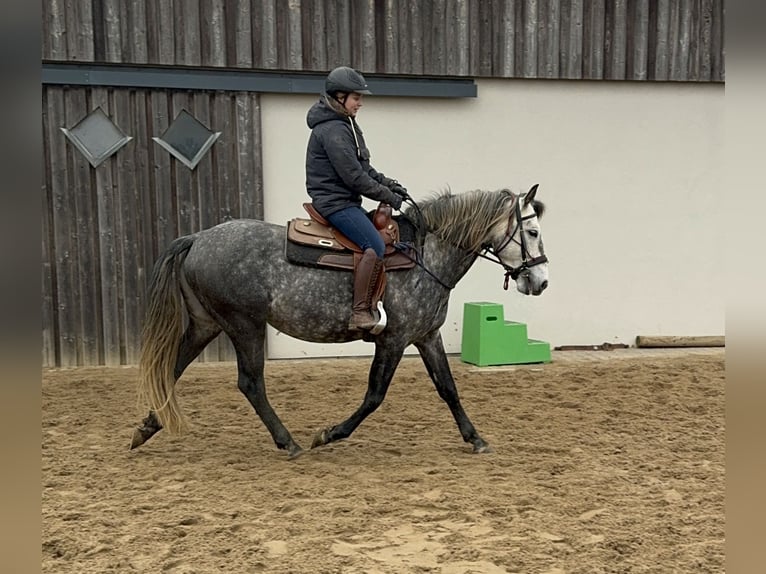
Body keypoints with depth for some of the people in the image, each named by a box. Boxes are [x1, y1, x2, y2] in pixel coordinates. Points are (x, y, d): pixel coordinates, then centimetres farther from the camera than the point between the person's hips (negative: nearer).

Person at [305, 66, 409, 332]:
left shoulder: (345, 124, 16)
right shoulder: (332, 130, -17)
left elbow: (363, 168, 21)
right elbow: (354, 177, -21)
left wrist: (388, 183, 7)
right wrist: (388, 196, -13)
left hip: (345, 200, 11)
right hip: (335, 202, -11)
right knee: (375, 247, -23)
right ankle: (360, 313, -20)